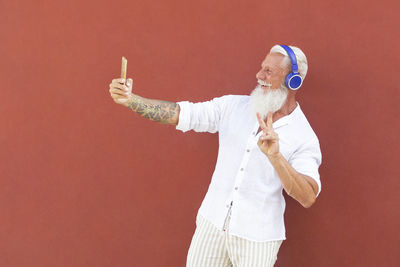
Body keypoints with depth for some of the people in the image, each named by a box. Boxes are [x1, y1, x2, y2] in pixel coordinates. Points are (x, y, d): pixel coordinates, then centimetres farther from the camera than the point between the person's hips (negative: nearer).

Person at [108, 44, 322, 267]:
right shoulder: (234, 106, 2)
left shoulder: (304, 138, -10)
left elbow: (308, 198, -21)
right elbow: (182, 113, -3)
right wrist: (130, 100, -15)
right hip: (212, 224, 4)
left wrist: (276, 157, -34)